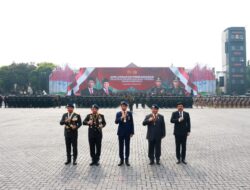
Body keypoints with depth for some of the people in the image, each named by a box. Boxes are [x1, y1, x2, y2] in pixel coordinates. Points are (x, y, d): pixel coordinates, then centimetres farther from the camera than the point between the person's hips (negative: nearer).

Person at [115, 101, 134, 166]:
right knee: (121, 146, 5)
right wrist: (122, 117, -24)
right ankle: (121, 159, 15)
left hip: (128, 133, 0)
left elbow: (132, 123, 2)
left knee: (127, 146, 5)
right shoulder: (118, 113, 1)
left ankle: (127, 159, 15)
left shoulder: (130, 113, 2)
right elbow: (116, 122, -11)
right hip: (121, 132, 0)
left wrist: (132, 132, -1)